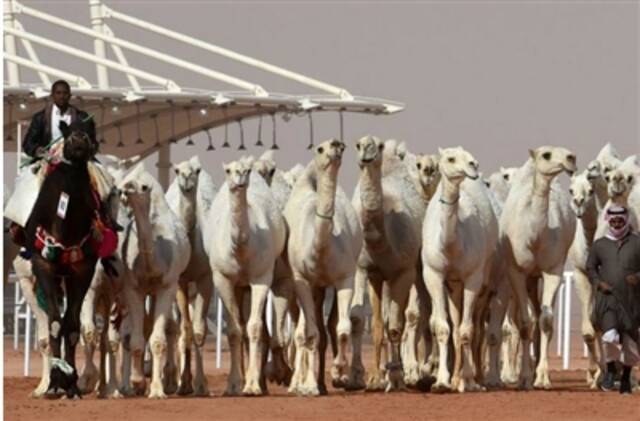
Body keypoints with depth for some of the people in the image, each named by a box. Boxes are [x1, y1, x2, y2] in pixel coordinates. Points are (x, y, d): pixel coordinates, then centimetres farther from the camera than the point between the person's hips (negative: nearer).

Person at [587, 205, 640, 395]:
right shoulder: (600, 245, 6)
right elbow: (591, 267, 15)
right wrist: (598, 282, -4)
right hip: (607, 296, -1)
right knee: (610, 333, -20)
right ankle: (610, 370, 3)